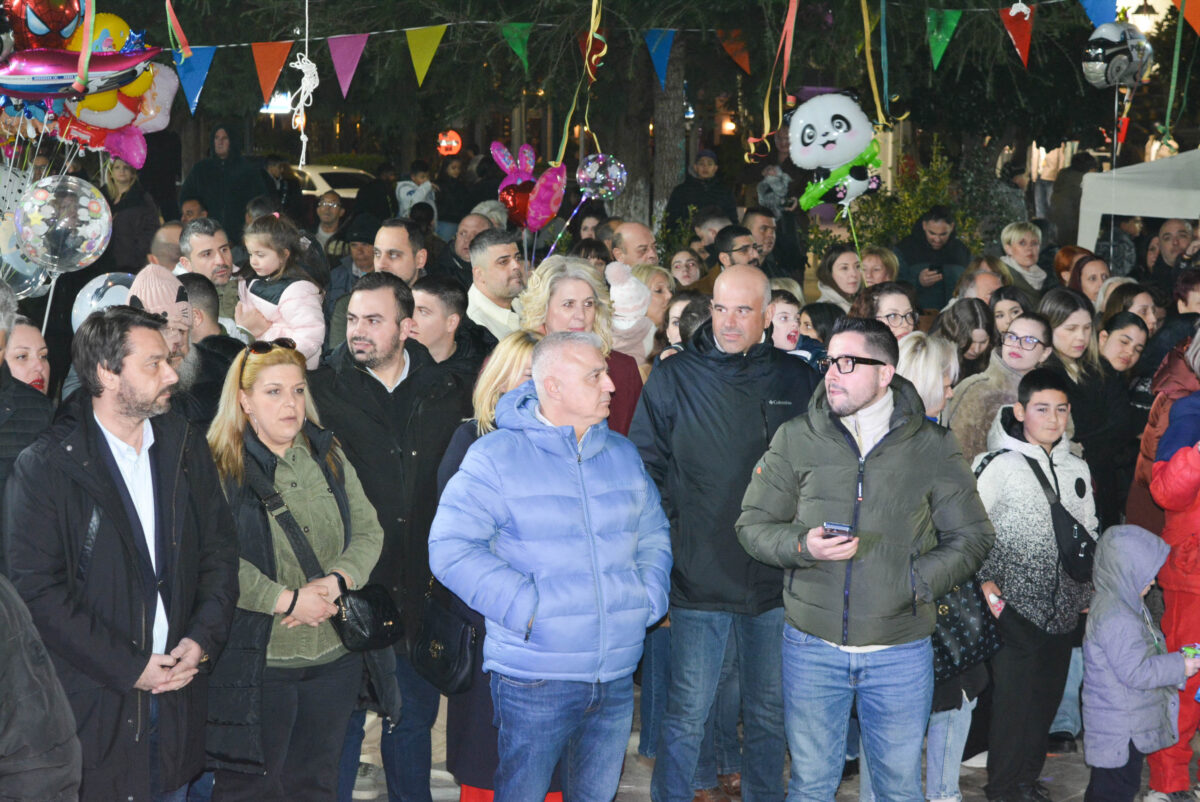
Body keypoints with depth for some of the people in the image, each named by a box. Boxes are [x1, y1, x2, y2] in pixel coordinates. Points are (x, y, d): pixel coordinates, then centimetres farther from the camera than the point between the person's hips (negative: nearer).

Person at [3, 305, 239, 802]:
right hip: (92, 706, -4)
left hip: (178, 700, 5)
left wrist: (202, 639, -5)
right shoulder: (44, 468, -10)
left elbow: (220, 551, 10)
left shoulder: (185, 448, 6)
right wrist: (129, 667, -16)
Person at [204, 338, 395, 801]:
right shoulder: (219, 468, -9)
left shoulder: (329, 458, 9)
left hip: (335, 659, 5)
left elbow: (368, 531, 7)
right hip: (256, 662, -5)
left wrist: (336, 580, -12)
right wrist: (288, 601, -19)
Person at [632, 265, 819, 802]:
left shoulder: (798, 380, 5)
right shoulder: (673, 377, 0)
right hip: (699, 575, -2)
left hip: (777, 577, 2)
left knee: (769, 712, 14)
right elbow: (647, 467, 1)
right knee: (686, 714, 2)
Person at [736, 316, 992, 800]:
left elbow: (971, 537, 5)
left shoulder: (933, 447, 0)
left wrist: (917, 581, -10)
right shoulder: (796, 439, 2)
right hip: (812, 643, 1)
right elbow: (753, 524, 5)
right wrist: (802, 546, -15)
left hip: (901, 650, 0)